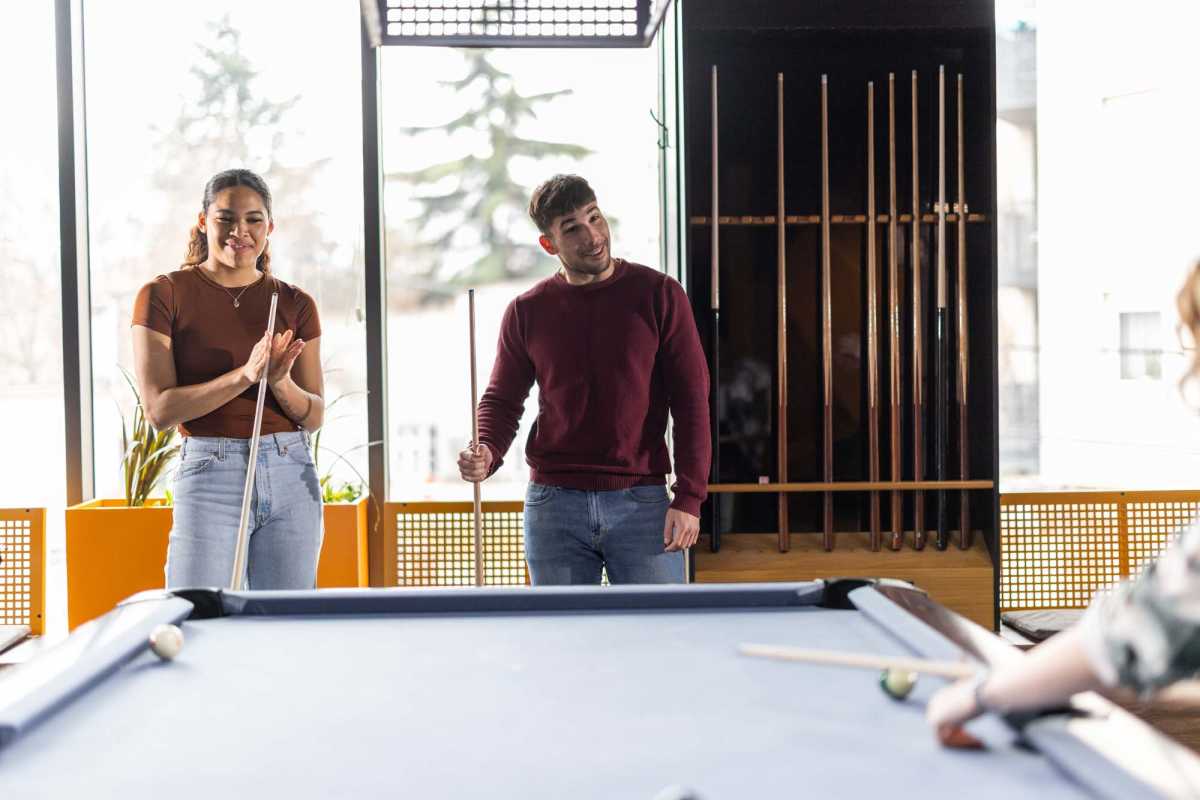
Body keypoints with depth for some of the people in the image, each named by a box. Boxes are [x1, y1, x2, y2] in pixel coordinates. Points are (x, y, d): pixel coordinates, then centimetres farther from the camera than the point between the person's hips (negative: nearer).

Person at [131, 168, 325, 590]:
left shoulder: (295, 304, 8)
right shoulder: (164, 295, -1)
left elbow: (314, 416, 8)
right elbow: (159, 410, -9)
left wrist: (279, 381, -14)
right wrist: (245, 373, -20)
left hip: (292, 476, 3)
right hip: (210, 477, -3)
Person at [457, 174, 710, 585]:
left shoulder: (658, 294, 0)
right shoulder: (527, 311, 5)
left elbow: (691, 399, -1)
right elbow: (502, 399, 11)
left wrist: (689, 497, -9)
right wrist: (487, 453, -12)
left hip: (642, 504, -2)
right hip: (552, 505, 2)